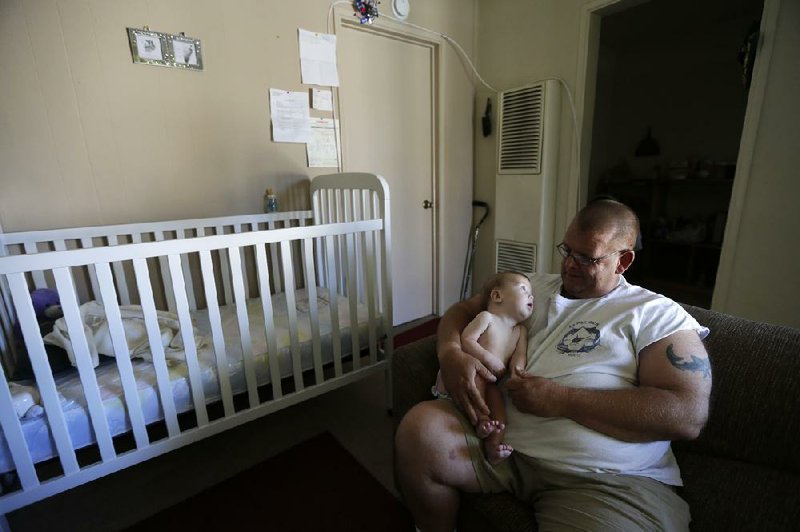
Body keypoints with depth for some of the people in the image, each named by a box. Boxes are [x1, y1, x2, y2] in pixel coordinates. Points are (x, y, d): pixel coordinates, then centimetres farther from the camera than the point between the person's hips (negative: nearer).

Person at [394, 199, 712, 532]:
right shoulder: (533, 287, 15)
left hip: (606, 478, -4)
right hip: (503, 440, 5)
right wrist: (450, 353, -8)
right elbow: (462, 310, 16)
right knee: (419, 428, -22)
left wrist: (560, 400, -15)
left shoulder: (658, 315, 3)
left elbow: (688, 416, -9)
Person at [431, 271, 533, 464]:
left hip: (485, 385, 5)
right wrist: (489, 358, -22)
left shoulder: (521, 331, 16)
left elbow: (519, 355, 1)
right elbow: (466, 339, -13)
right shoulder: (486, 317, -3)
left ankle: (493, 444, -25)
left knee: (497, 396, -22)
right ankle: (482, 419, -28)